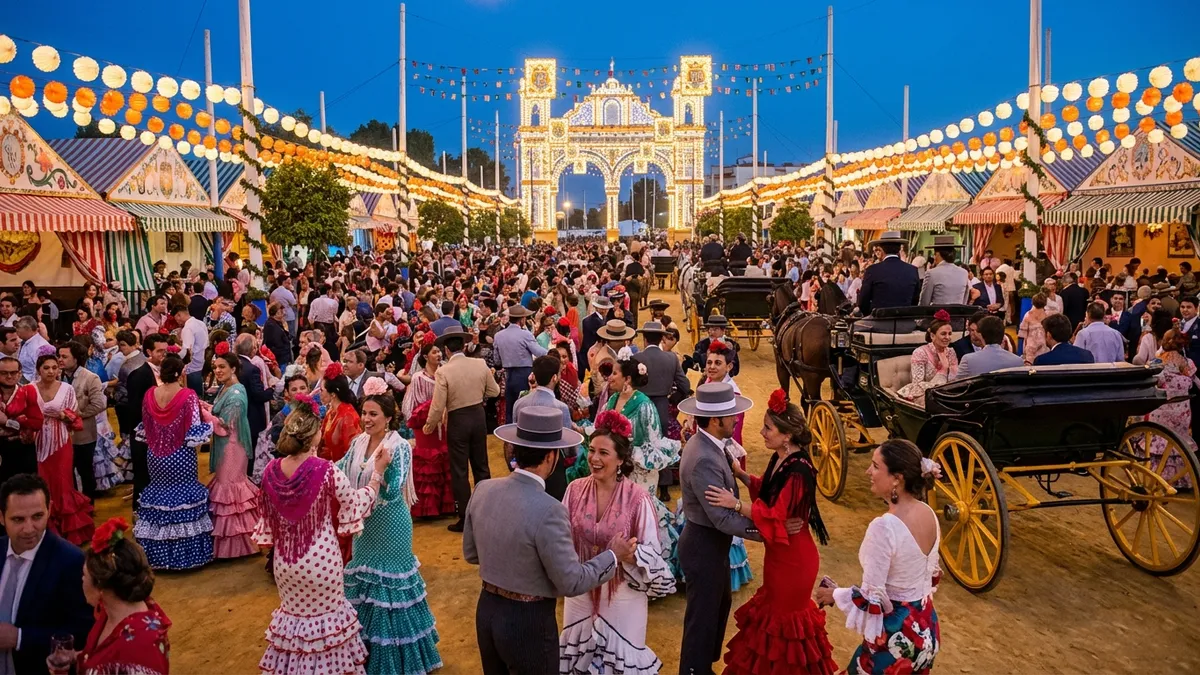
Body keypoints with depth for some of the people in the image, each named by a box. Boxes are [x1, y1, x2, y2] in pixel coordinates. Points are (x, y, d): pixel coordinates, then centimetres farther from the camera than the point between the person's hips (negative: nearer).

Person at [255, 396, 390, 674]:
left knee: (295, 614, 24)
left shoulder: (271, 471, -9)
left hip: (286, 561, 5)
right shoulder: (326, 471, -23)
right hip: (320, 560, -4)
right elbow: (357, 502, -11)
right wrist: (378, 471, -1)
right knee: (325, 616, 16)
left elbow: (268, 518, 3)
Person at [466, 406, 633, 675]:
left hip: (487, 610, 6)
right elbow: (571, 583, -19)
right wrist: (613, 556, -5)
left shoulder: (483, 490, -7)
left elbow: (470, 553, 7)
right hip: (528, 621, -6)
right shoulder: (548, 511, -27)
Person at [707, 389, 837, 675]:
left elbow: (776, 516, -32)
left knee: (784, 615, 10)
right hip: (780, 552, 9)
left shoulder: (798, 470, -29)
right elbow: (768, 491, 10)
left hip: (793, 556, -9)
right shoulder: (780, 458, -1)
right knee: (775, 607, 24)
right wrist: (740, 474, -1)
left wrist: (735, 503, -33)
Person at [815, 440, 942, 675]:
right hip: (926, 628, 8)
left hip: (895, 637, -8)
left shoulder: (884, 526, -28)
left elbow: (871, 598, -23)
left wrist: (835, 595, -5)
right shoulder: (928, 514, -3)